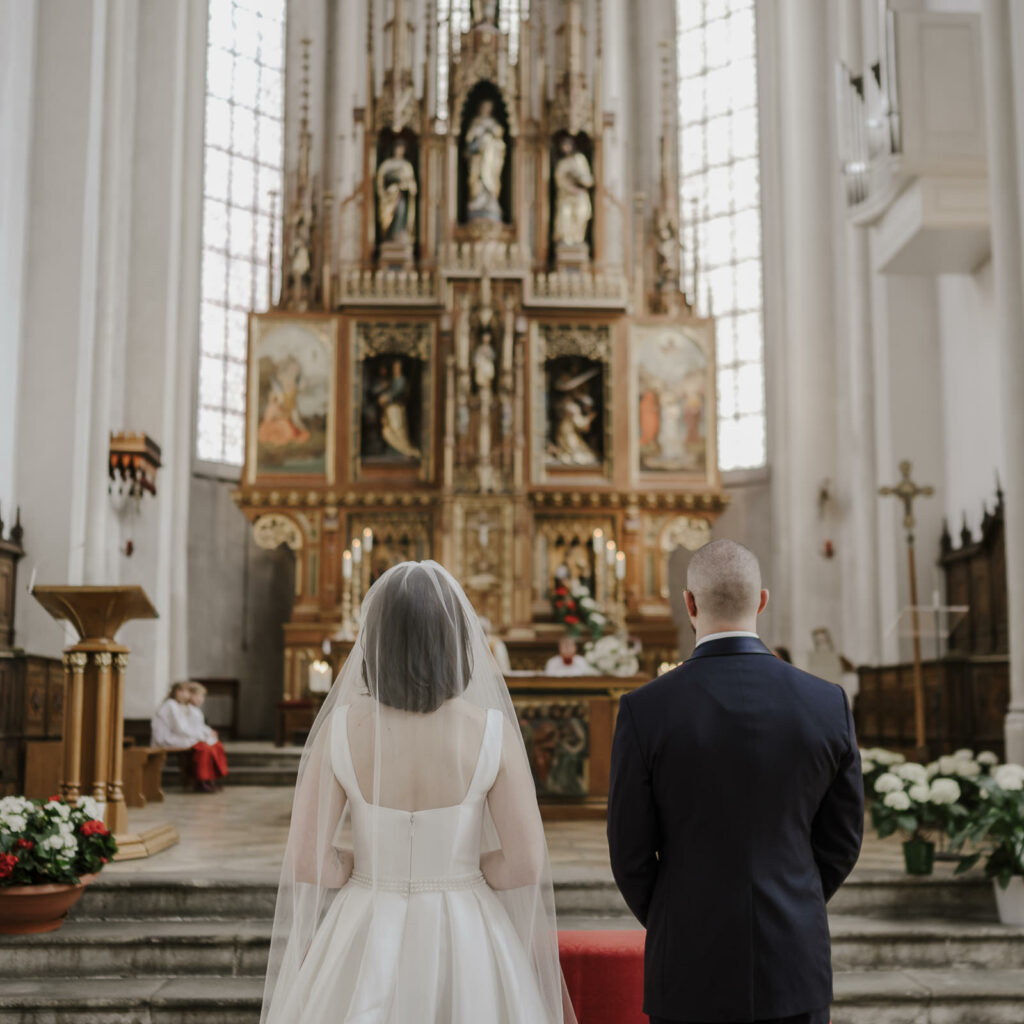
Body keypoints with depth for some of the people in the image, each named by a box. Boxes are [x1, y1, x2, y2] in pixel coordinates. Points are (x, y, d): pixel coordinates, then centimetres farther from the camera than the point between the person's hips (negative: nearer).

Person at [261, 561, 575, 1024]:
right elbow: (526, 864, -13)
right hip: (466, 943, -1)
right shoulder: (493, 731, -15)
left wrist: (370, 868, 8)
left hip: (366, 940, 1)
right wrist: (458, 869, 5)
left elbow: (305, 860, -11)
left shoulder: (340, 728, -13)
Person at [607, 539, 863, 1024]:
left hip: (692, 969, -2)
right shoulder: (827, 704, -6)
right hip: (794, 966, 2)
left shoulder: (644, 711, -13)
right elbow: (841, 842, 3)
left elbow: (630, 853, -6)